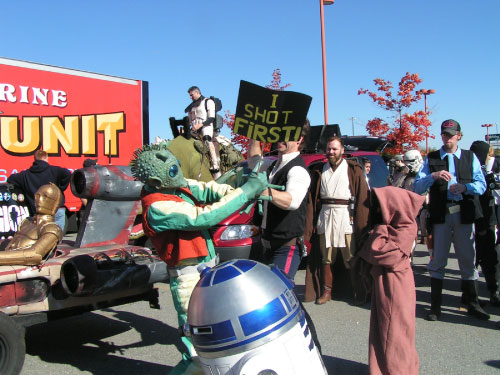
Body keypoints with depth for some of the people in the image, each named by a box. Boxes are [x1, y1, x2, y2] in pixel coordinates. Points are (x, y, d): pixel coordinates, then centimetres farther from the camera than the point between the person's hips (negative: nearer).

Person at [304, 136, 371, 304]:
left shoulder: (353, 169, 5)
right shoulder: (319, 171, 14)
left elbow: (363, 196, -2)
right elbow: (313, 198, 9)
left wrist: (361, 223, -11)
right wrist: (310, 224, -2)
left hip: (346, 216, -3)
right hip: (325, 216, 3)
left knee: (351, 258, -1)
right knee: (326, 258, 6)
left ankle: (358, 291, 12)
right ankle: (326, 291, 14)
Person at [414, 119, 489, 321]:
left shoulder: (470, 157, 13)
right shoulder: (431, 159, 9)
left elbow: (481, 185, 3)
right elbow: (417, 187, -1)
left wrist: (464, 187, -16)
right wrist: (433, 176, -17)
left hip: (464, 214, 1)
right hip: (440, 214, -1)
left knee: (468, 259, 7)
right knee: (438, 260, 2)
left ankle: (472, 304, 21)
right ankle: (435, 306, 9)